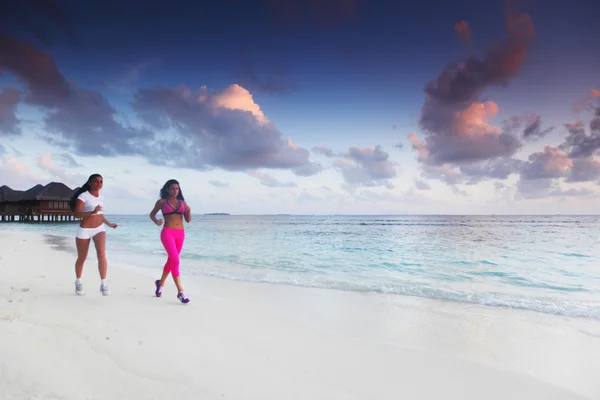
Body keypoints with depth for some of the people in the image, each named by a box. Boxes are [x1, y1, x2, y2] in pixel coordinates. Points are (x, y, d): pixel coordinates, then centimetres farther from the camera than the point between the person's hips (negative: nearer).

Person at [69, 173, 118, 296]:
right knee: (82, 258, 11)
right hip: (84, 230, -3)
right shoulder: (83, 196, -11)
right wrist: (92, 212, -34)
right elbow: (76, 214, -21)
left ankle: (103, 284, -13)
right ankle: (78, 283, 35)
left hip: (99, 228, 4)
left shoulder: (101, 196, 7)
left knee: (101, 253, -17)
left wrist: (109, 224, 25)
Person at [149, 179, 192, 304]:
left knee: (171, 261, 16)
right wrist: (156, 221, -7)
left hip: (180, 234, 5)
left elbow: (188, 220, 9)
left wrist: (188, 211, -11)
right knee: (175, 260, -18)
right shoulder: (162, 202, 3)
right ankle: (180, 292, -16)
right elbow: (152, 214, 14)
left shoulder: (182, 202, 10)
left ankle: (160, 283, 40)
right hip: (167, 233, -4)